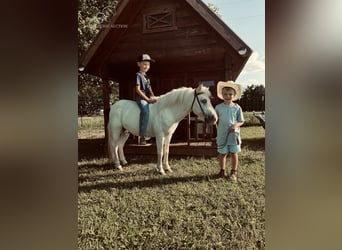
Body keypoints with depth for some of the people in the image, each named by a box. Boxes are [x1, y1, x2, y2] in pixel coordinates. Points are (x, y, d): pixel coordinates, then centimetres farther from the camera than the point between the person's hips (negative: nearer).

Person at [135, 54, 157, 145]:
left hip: (148, 98, 9)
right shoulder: (138, 75, -3)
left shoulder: (146, 77, 22)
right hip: (141, 98, -9)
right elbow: (138, 90, -12)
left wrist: (153, 97, 4)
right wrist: (147, 99, -15)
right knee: (145, 111, -33)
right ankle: (142, 136, -36)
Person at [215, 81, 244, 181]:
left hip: (233, 134, 0)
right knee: (222, 153, 9)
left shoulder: (237, 108, -1)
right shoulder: (218, 107, 0)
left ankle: (234, 172, 21)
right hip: (222, 135, 0)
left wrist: (236, 125, -16)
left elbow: (241, 121, 2)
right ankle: (222, 170, 27)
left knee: (233, 153, 6)